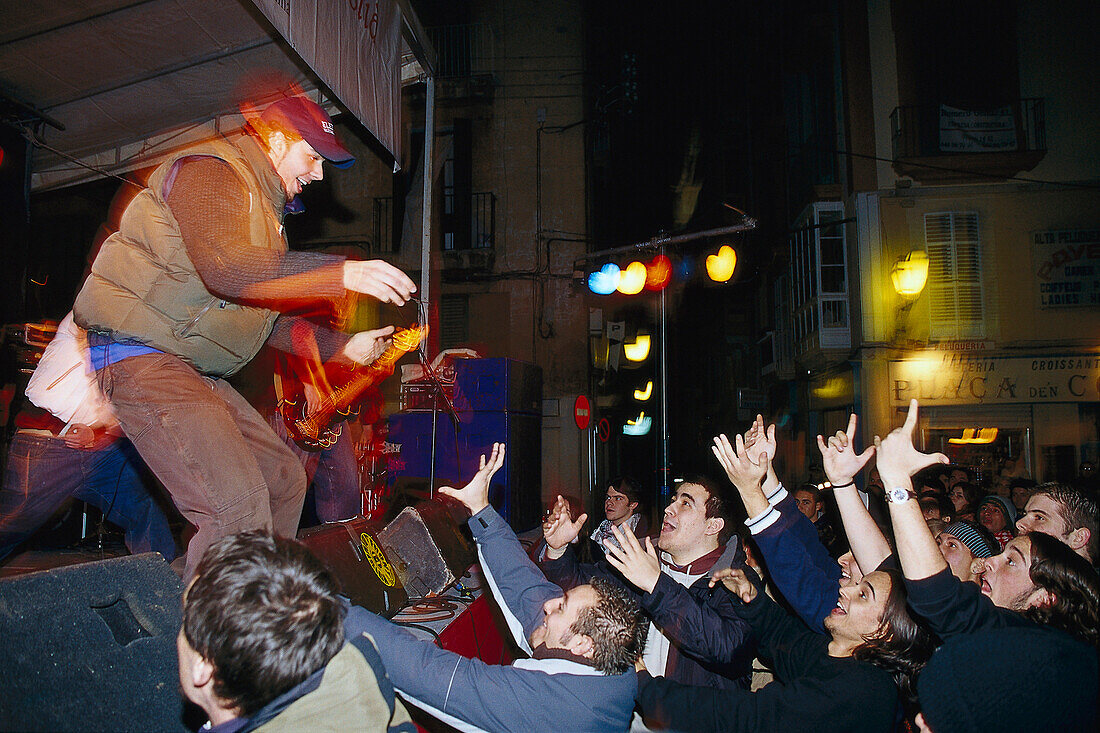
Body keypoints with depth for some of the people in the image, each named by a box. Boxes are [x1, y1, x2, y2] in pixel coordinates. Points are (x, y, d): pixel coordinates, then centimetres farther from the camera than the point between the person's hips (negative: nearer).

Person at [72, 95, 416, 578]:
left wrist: (341, 347, 15)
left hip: (196, 369, 10)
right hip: (142, 356, -10)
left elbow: (263, 315, 23)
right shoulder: (208, 171, -9)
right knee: (240, 511, -24)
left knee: (284, 478, 9)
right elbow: (226, 268, -30)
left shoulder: (263, 204, 23)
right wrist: (342, 274, -35)